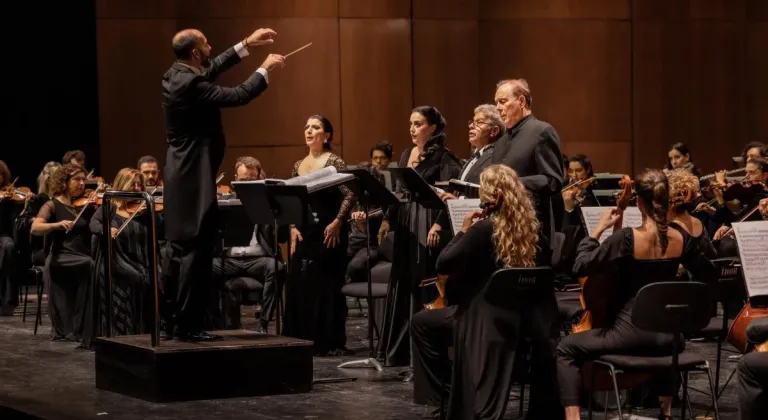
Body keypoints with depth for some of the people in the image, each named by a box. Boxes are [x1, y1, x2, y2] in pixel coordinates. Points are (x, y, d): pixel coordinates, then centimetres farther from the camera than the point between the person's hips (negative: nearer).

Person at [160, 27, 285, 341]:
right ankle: (187, 326, -4)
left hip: (181, 176, 10)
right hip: (194, 179, -10)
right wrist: (265, 69, -6)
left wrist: (246, 44, 23)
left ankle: (169, 322, 17)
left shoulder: (176, 76, 9)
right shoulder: (190, 85, -20)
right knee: (196, 252, -6)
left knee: (179, 251, 13)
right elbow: (237, 96, -20)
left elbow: (211, 70, 24)